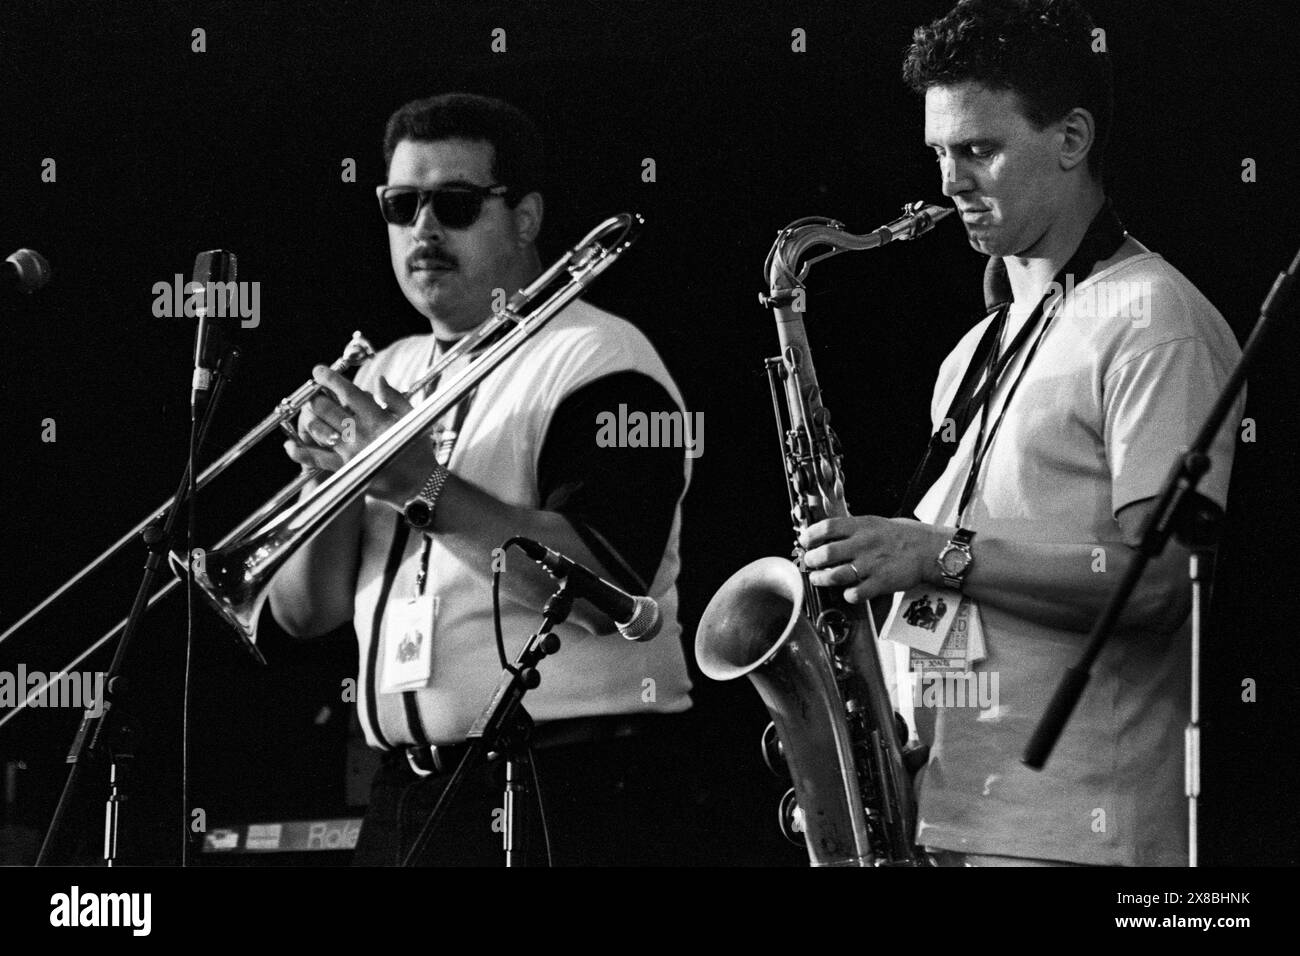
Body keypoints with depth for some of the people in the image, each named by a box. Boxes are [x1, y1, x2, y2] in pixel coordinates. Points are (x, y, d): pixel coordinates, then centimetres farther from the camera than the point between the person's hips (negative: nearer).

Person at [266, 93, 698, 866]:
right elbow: (304, 613, 11)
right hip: (407, 797, 6)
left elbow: (607, 591, -20)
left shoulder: (597, 362, -5)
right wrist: (331, 476, -7)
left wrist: (423, 487, -22)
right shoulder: (387, 378, 16)